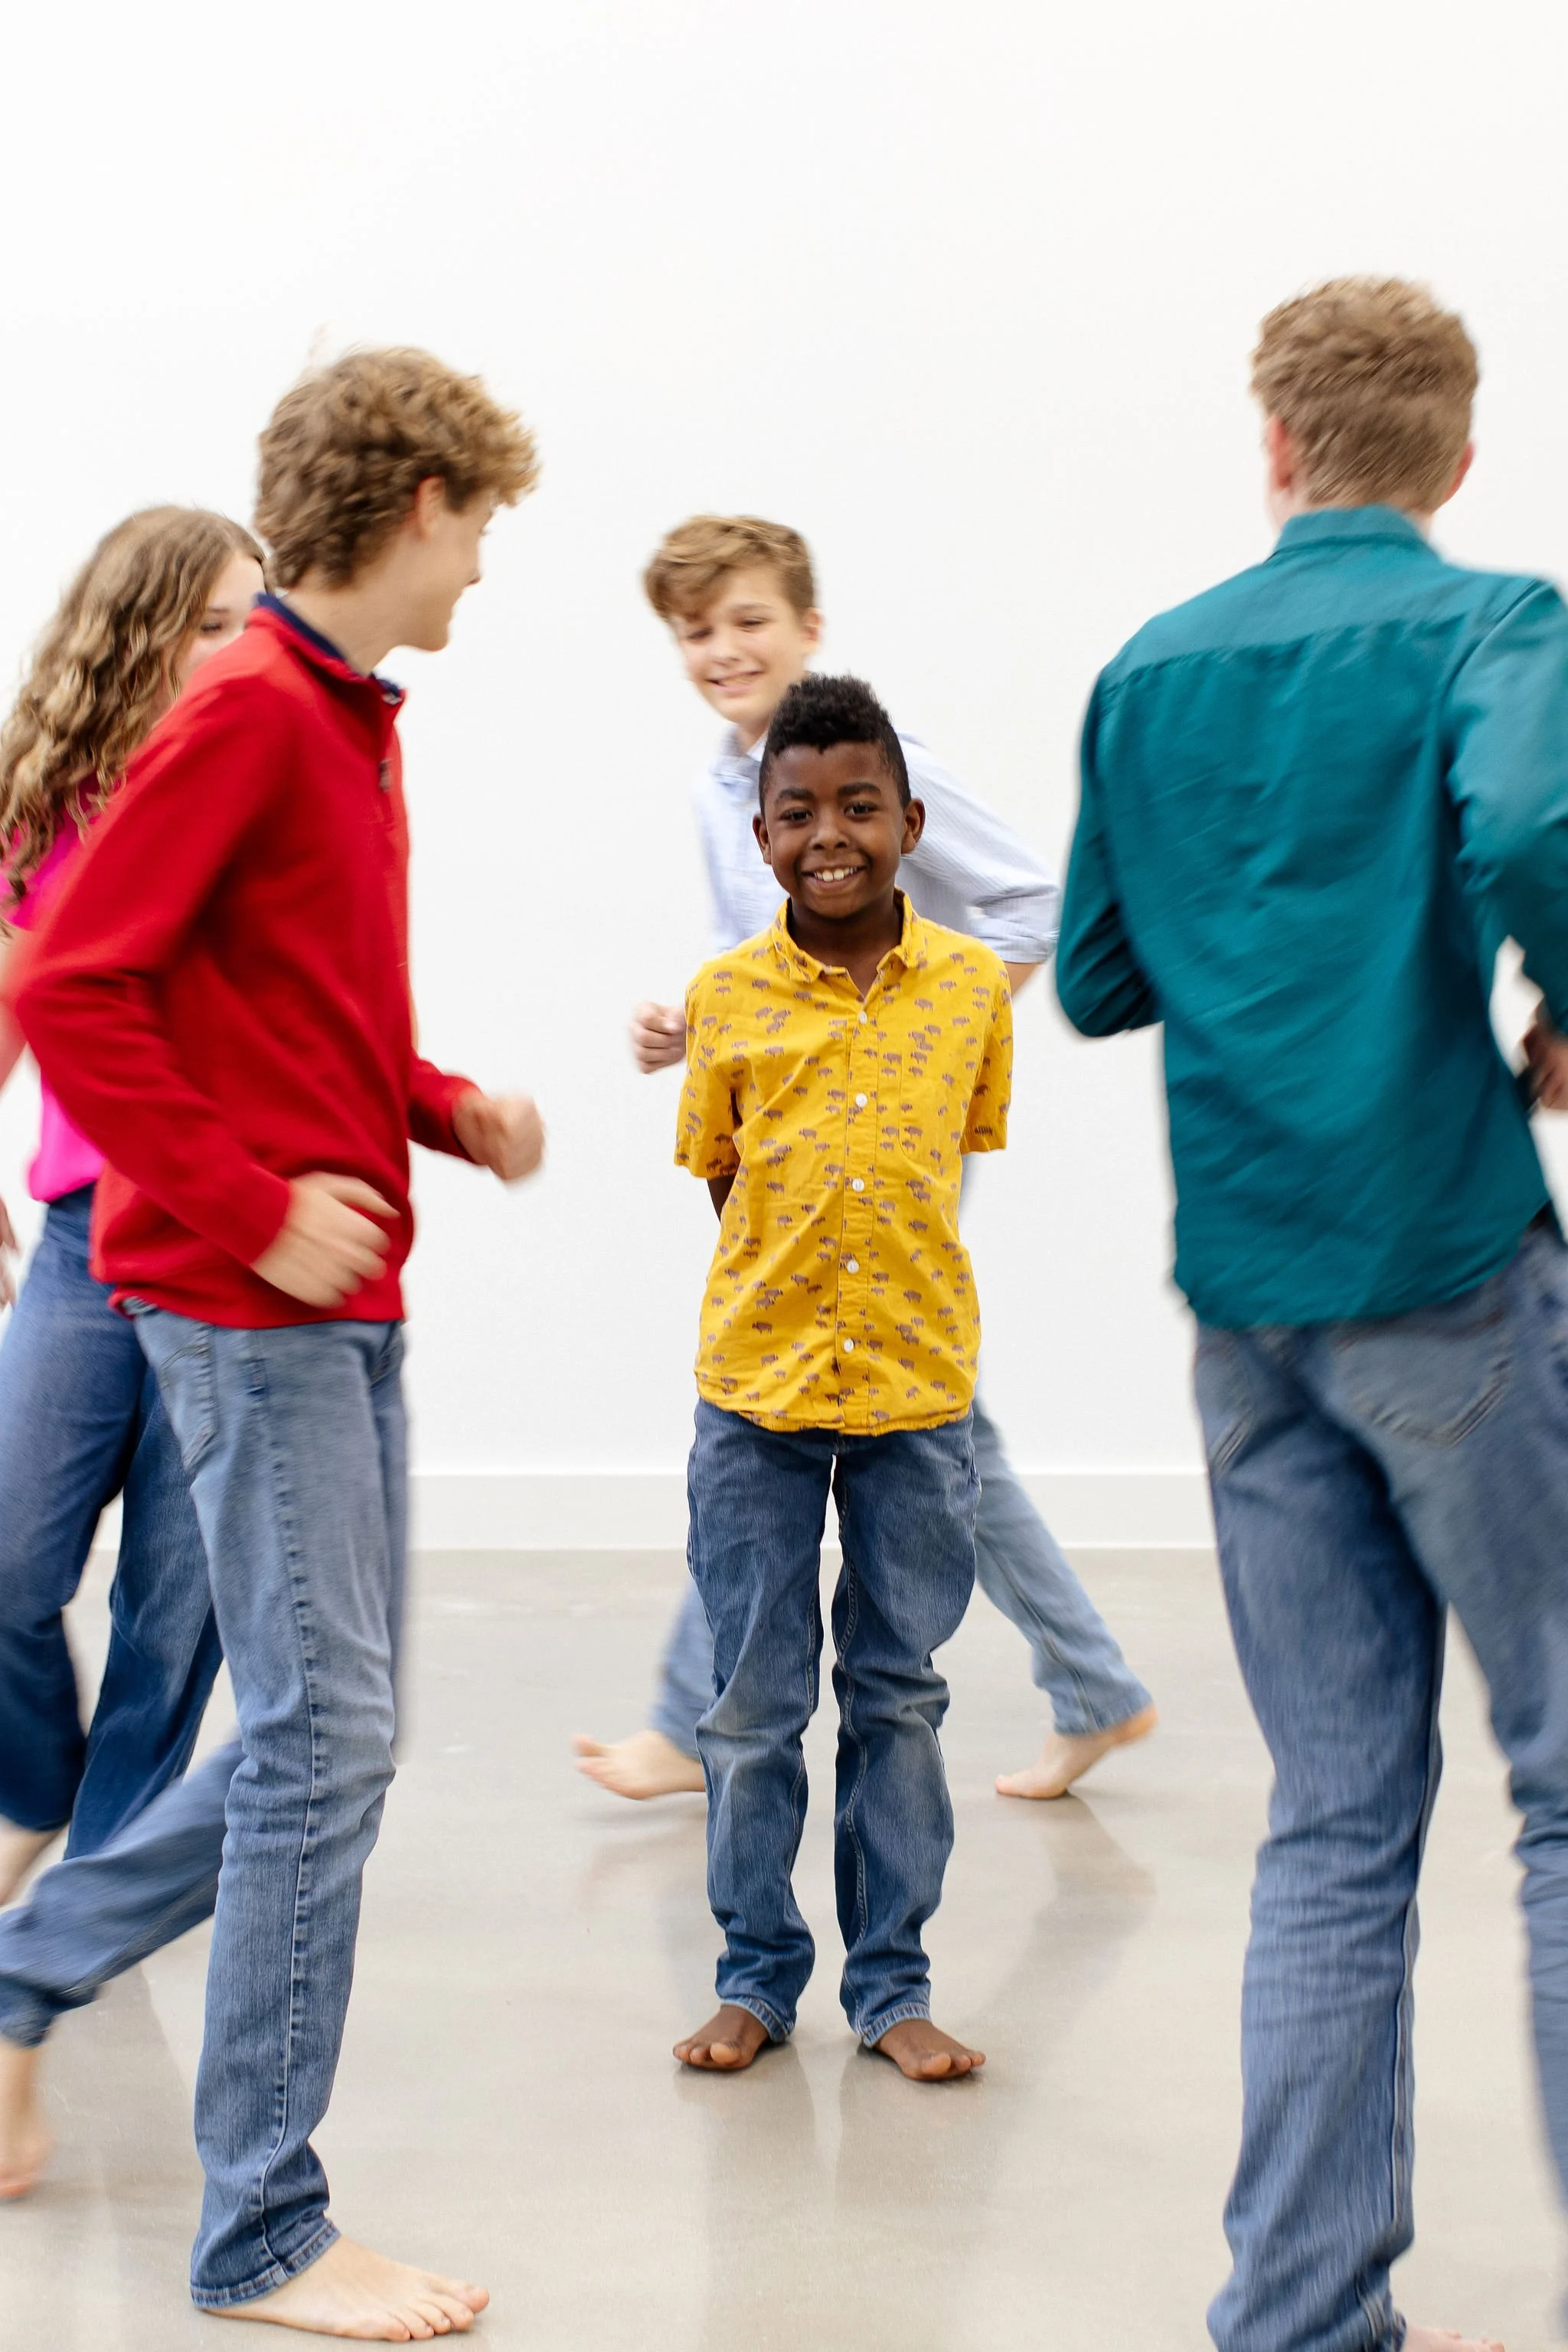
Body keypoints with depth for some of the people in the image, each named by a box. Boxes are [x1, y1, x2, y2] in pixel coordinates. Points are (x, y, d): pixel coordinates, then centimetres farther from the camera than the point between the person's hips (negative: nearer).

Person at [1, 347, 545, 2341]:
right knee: (324, 1733, -6)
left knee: (325, 1727, 15)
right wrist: (251, 1207, -19)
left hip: (343, 1302, 9)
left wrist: (444, 1110, 7)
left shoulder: (350, 724, 14)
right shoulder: (247, 708, -13)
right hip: (248, 1302, -9)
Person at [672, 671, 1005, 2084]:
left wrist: (898, 1296, 8)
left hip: (920, 1393, 1)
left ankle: (893, 1982, 20)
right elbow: (719, 1177, 6)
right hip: (756, 1391, 0)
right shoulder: (726, 996, -4)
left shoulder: (975, 984, -2)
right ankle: (758, 1977, 21)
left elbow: (962, 1152, 10)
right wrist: (785, 1286, 0)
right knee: (753, 1703, 6)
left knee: (899, 1697, 9)